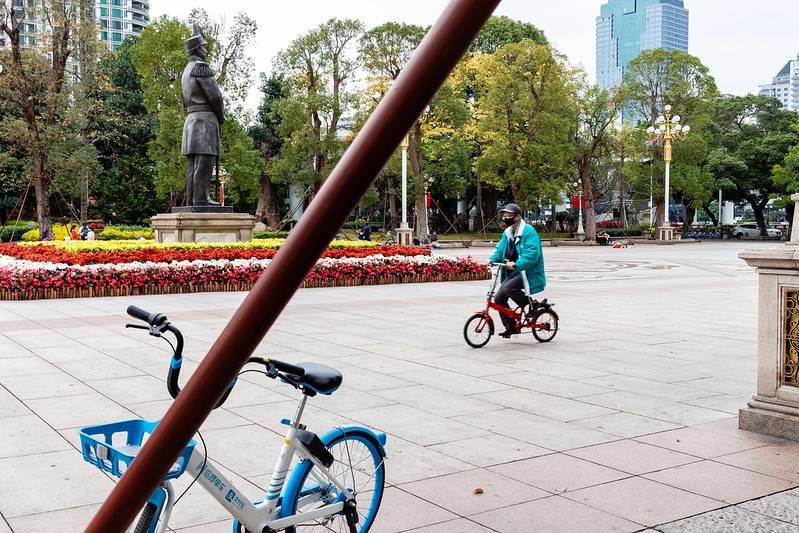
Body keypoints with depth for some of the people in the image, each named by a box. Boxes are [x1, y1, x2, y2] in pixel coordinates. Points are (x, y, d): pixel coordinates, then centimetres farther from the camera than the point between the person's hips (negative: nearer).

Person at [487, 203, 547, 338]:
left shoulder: (529, 232, -14)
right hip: (513, 273, 8)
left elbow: (532, 254, -24)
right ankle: (510, 327, 12)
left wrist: (516, 264, -36)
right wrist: (492, 259, -6)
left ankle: (531, 304, -6)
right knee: (499, 297, -1)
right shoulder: (507, 233, 13)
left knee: (508, 288, -29)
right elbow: (500, 249, 16)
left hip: (528, 273, -8)